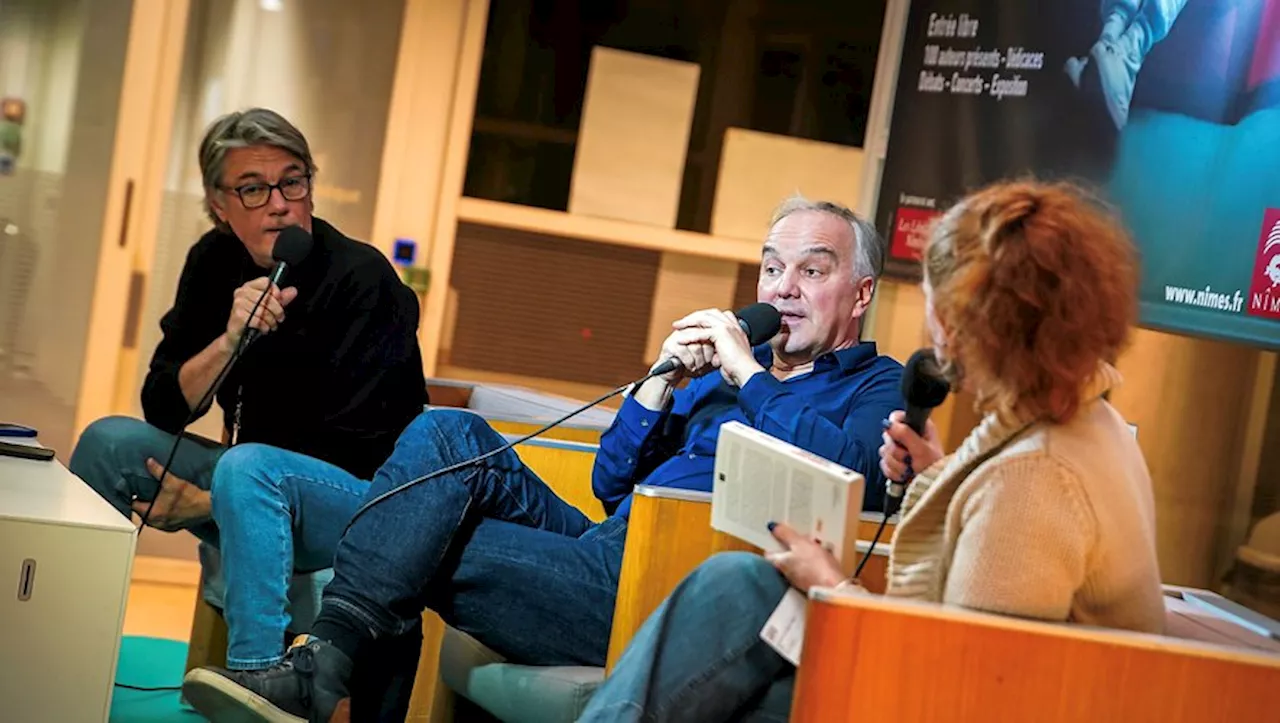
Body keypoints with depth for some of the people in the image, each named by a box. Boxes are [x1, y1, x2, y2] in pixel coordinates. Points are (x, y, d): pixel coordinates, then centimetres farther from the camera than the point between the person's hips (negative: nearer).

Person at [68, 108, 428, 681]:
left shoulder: (363, 280, -18)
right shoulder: (214, 262, -1)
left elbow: (353, 456, -19)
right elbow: (162, 410, -4)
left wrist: (211, 502, -19)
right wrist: (230, 339, -23)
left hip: (368, 500, -6)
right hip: (263, 493, 6)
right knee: (111, 441, -8)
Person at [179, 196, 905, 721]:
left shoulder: (878, 386, 7)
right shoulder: (725, 364, 27)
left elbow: (843, 466, -19)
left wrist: (747, 372, -9)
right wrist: (667, 380, 7)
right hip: (605, 549, 7)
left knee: (428, 548, -17)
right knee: (450, 434, -10)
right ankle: (329, 659, -18)